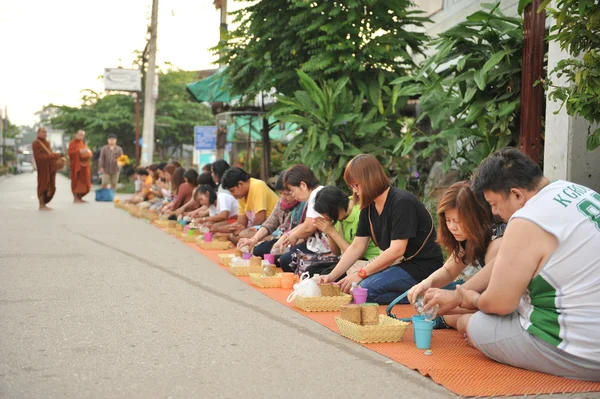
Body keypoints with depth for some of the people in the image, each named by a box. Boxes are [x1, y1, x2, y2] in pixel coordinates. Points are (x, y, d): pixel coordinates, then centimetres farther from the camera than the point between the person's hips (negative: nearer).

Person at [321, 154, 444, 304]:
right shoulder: (368, 207, 8)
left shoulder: (402, 203, -19)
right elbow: (356, 247, 8)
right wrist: (332, 276, -2)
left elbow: (397, 250, -24)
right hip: (398, 264, 9)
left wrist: (360, 274, -22)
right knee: (349, 286, -7)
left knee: (365, 288, -26)